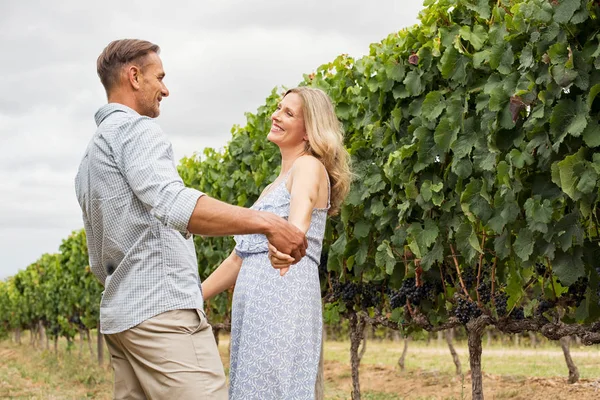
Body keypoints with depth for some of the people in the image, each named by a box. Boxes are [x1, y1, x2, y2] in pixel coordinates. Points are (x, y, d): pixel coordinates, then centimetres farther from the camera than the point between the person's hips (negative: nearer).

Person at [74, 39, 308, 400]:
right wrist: (265, 222, -31)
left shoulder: (91, 153, 24)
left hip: (119, 314, 10)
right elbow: (173, 204, -26)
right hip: (162, 310, -10)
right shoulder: (135, 129, -6)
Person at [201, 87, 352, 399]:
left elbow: (300, 212, -27)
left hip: (284, 298, -9)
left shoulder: (308, 167, -2)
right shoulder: (272, 187, 25)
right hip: (253, 303, 9)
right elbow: (239, 257, 28)